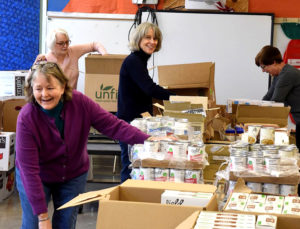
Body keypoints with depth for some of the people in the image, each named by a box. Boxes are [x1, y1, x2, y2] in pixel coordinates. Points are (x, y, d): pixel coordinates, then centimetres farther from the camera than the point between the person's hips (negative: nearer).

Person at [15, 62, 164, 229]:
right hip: (36, 179, -2)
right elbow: (29, 169, -28)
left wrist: (147, 140, -32)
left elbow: (112, 125, -17)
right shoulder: (26, 118, -28)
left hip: (73, 176, 2)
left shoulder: (80, 102, -21)